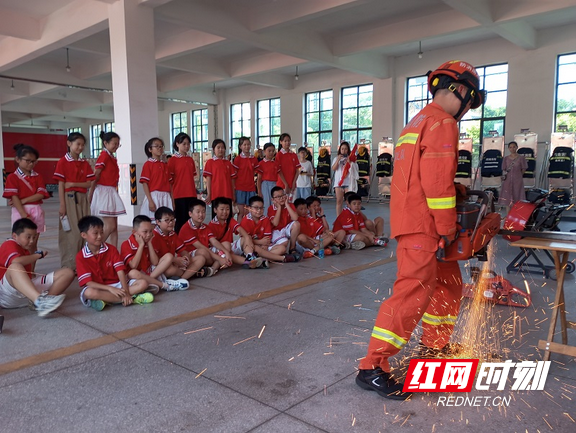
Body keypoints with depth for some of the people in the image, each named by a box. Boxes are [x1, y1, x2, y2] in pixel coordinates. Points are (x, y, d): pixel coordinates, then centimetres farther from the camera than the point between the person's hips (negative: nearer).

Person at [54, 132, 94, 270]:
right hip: (69, 199, -5)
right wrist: (62, 205, -13)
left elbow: (89, 183, 4)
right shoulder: (63, 162, -3)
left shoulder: (85, 163, 11)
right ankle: (70, 264, 5)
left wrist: (73, 184, -12)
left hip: (82, 199, 5)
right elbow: (61, 185, -7)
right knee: (72, 232, -4)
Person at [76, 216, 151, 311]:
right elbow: (88, 282, -14)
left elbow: (120, 271, -8)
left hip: (116, 285, 3)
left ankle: (106, 301, -26)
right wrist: (110, 289, -28)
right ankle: (132, 298, -29)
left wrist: (126, 292, -22)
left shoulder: (111, 249, 1)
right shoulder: (80, 257, -6)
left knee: (143, 283, -17)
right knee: (89, 292, -39)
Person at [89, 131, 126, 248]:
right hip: (103, 192, -8)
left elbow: (114, 177, 12)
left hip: (112, 193, 8)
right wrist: (90, 195, -13)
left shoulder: (113, 158, 15)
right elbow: (95, 177, -13)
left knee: (114, 226, 6)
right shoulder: (104, 156, -10)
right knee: (110, 226, -10)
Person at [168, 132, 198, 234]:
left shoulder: (190, 159, 13)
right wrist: (171, 197, -8)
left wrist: (195, 193, 13)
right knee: (180, 221, 0)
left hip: (191, 195, 5)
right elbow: (169, 180, -3)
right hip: (179, 195, -5)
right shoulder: (172, 160, -2)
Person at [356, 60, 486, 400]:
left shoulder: (417, 123, 21)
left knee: (449, 285, 20)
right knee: (414, 292, -11)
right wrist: (448, 229, -15)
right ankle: (372, 368, -8)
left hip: (415, 219, 10)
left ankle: (435, 348, 33)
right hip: (423, 224, -10)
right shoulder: (442, 122, -10)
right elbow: (437, 182, -20)